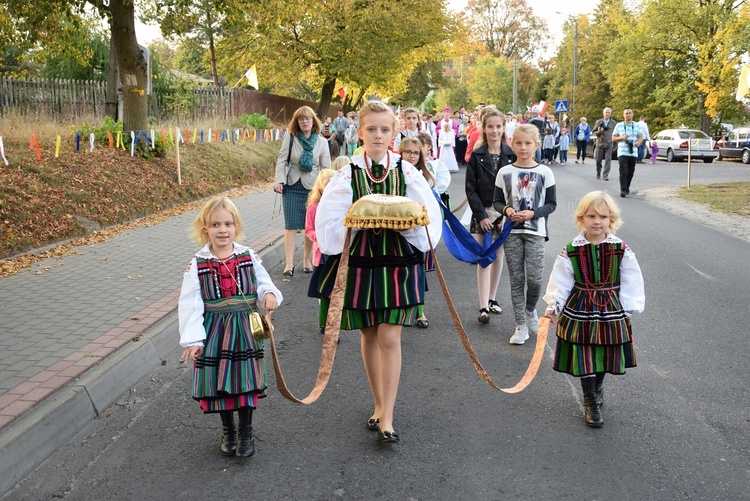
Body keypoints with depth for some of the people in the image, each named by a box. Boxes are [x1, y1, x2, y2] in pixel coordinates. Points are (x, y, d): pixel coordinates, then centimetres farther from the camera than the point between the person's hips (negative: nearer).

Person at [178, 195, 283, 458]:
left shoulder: (249, 257, -3)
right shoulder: (198, 264, -6)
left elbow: (264, 282, 4)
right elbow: (190, 304, -7)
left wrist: (270, 294, -21)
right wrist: (193, 339, -12)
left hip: (245, 330, 0)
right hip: (215, 331, 0)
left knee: (245, 381, 5)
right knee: (219, 381, 9)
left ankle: (246, 433, 24)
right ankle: (228, 431, 31)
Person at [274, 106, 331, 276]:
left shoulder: (322, 142, 2)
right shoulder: (290, 138, -1)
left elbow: (326, 168, 3)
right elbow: (281, 160, -1)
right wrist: (279, 181, -12)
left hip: (312, 187, 1)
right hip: (292, 186, -1)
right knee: (291, 224, -4)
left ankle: (307, 259, 21)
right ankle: (289, 263, -2)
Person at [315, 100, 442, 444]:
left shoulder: (407, 173, -3)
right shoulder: (348, 175, -3)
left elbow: (428, 219, -2)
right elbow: (329, 222, -6)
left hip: (398, 263, -1)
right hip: (359, 261, 1)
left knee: (389, 338, -4)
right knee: (369, 335, 12)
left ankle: (387, 418, 4)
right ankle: (379, 404, 29)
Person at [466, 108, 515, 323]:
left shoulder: (511, 155, 0)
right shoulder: (476, 156, -1)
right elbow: (470, 189, -3)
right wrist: (481, 215, -10)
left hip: (504, 214, 1)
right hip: (482, 213, -1)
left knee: (498, 257, 11)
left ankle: (492, 298, 26)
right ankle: (483, 307, -5)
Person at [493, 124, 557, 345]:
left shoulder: (544, 173, -2)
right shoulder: (505, 172, 2)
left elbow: (552, 204, 1)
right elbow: (497, 201, 8)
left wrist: (533, 213, -15)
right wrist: (507, 210, -13)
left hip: (535, 231, -1)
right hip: (511, 231, 1)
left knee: (534, 278, -8)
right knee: (516, 279, 4)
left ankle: (530, 310, 24)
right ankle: (521, 326, 12)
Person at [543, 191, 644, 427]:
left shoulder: (621, 250, -6)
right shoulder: (571, 250, -7)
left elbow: (631, 282, 1)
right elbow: (560, 282, -2)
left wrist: (628, 308, 0)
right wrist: (553, 307, -6)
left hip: (611, 311, 1)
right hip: (580, 311, -1)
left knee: (605, 354, 14)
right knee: (583, 357, 1)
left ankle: (597, 388, 43)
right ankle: (591, 402, 17)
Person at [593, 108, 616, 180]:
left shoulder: (613, 123, 7)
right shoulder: (598, 122, 6)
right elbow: (594, 132, 5)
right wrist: (598, 132, -16)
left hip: (609, 144, 0)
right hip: (599, 144, 0)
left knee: (608, 160, -8)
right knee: (598, 160, 5)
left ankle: (605, 175, -6)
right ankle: (598, 173, 25)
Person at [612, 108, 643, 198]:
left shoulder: (637, 125, 10)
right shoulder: (619, 125, 7)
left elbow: (641, 137, 5)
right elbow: (613, 138, 9)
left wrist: (638, 142, -18)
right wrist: (622, 138, -10)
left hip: (633, 153, 2)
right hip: (622, 153, -2)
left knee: (630, 172, 7)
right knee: (623, 171, -14)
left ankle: (627, 188, 24)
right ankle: (623, 190, -18)